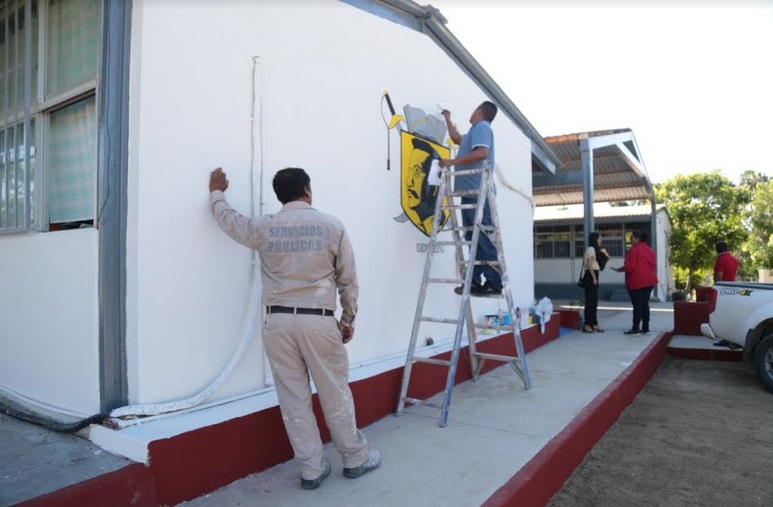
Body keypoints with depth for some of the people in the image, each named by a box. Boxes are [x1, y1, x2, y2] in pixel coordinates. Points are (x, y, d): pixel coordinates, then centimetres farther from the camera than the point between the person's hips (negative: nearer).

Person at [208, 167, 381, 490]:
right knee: (335, 395, 11)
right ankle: (355, 459, 27)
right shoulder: (331, 226, 0)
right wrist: (349, 319, 14)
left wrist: (216, 193, 43)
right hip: (318, 321, -2)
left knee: (294, 399, 10)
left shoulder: (264, 227, 3)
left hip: (278, 322, 2)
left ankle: (311, 469, 21)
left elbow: (228, 219, 23)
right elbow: (348, 280, 3)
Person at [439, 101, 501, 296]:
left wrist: (452, 162, -18)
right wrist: (447, 119, 54)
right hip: (471, 192, 10)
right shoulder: (475, 131, 28)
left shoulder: (481, 127, -1)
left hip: (478, 193, -10)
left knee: (483, 239, -12)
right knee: (474, 239, 6)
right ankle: (476, 281, 7)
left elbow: (481, 153, -20)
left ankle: (494, 283, -13)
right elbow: (456, 138, 47)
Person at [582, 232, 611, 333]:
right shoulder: (591, 249, -10)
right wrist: (594, 277, -20)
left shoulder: (596, 250, 20)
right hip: (591, 277, -10)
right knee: (590, 300, -8)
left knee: (594, 301, 11)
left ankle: (594, 324, 16)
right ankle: (587, 325, -6)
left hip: (594, 276, 10)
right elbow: (589, 265, -18)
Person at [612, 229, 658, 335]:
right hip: (649, 281, 8)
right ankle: (645, 328, 11)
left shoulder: (634, 249, -12)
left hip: (637, 281, -7)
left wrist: (619, 269, -1)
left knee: (637, 305, -5)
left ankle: (635, 328, -2)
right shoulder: (650, 250, 13)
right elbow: (654, 266, 15)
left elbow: (629, 267, -15)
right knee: (645, 304, 10)